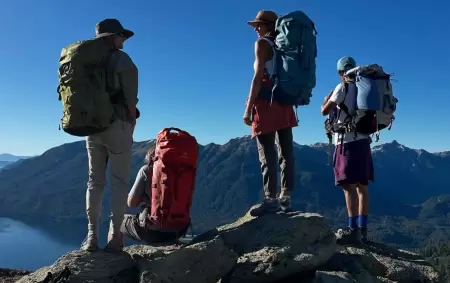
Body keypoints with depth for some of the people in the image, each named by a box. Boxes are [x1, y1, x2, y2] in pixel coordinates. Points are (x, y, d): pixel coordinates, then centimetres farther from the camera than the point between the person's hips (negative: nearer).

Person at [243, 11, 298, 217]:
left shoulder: (262, 43, -2)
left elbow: (258, 77, -12)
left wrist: (248, 108, -13)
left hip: (268, 101, -8)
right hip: (285, 103, 8)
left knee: (267, 153, -9)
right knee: (286, 152, 4)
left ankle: (271, 199, -12)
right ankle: (285, 198, 7)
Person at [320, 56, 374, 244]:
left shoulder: (343, 87, -5)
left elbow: (324, 111, -4)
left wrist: (326, 100, 16)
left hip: (347, 141, -8)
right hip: (362, 139, 8)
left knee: (349, 185, -12)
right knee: (361, 185, 7)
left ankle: (353, 230, -15)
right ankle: (362, 229, 9)